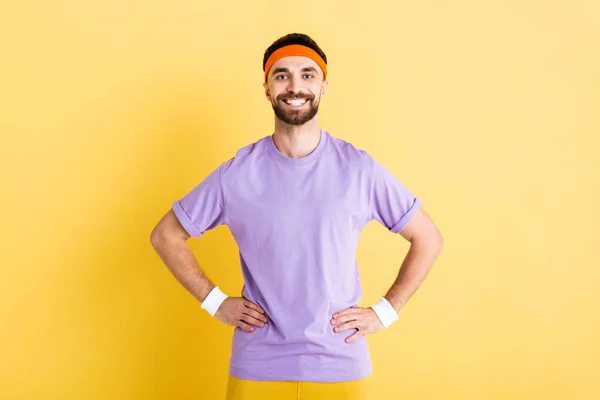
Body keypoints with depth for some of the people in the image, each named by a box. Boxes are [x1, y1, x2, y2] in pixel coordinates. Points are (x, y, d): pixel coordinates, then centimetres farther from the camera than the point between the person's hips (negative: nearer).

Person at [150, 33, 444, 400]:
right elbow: (166, 235, 7)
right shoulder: (237, 174, -5)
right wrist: (215, 301, -1)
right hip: (257, 369, 0)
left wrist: (385, 311, -2)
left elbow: (428, 239, 4)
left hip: (342, 366, 0)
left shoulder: (360, 169, -6)